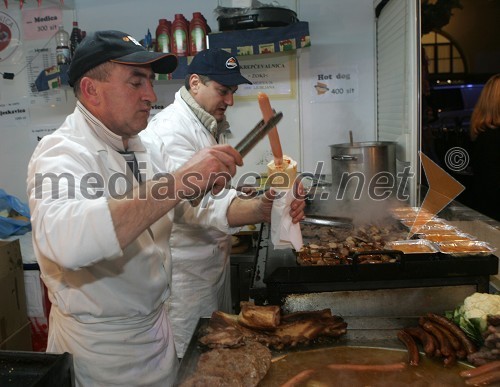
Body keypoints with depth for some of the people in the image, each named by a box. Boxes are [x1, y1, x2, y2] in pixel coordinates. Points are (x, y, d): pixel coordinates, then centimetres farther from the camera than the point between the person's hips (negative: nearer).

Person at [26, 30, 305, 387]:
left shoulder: (148, 148, 4)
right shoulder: (61, 152, -22)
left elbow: (199, 208, 8)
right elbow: (65, 241, -43)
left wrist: (260, 210, -9)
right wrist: (182, 181, -44)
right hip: (99, 344, -7)